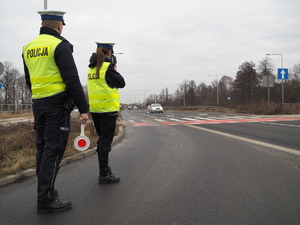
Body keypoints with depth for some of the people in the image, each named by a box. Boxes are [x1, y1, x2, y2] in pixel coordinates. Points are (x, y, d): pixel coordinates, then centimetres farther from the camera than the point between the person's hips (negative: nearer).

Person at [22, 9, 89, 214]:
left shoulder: (29, 48, 13)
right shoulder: (60, 45, -10)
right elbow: (72, 80, -16)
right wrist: (84, 109, -13)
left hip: (38, 104, 8)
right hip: (57, 104, -7)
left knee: (43, 148, 13)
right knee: (53, 150, -6)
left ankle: (46, 191, 22)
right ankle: (46, 199, -3)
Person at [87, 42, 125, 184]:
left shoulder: (91, 68, 10)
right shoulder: (108, 66, -12)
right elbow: (121, 83, -6)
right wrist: (115, 70, 7)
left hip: (94, 108, 7)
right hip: (108, 108, -7)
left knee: (102, 139, 17)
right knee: (105, 141, -3)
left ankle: (104, 168, 28)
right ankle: (104, 174, 1)